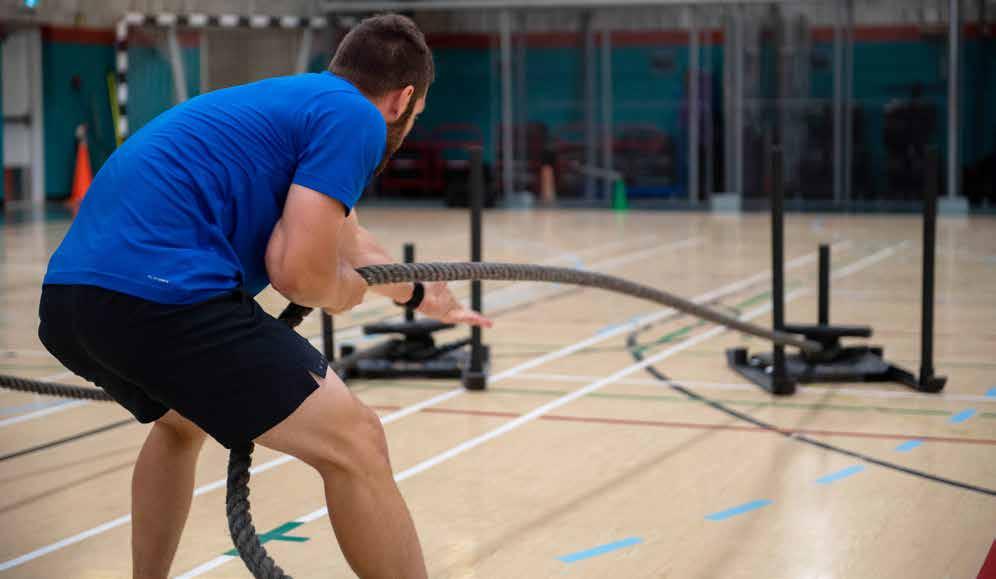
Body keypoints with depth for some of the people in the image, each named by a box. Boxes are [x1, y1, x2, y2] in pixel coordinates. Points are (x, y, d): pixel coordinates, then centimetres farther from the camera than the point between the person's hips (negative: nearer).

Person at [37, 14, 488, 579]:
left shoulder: (284, 101, 30)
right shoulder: (354, 116, 2)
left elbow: (347, 241, 48)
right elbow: (300, 272, -10)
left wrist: (422, 296, 64)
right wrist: (345, 293, 14)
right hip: (162, 293, -10)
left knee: (181, 421, 38)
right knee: (355, 444, -3)